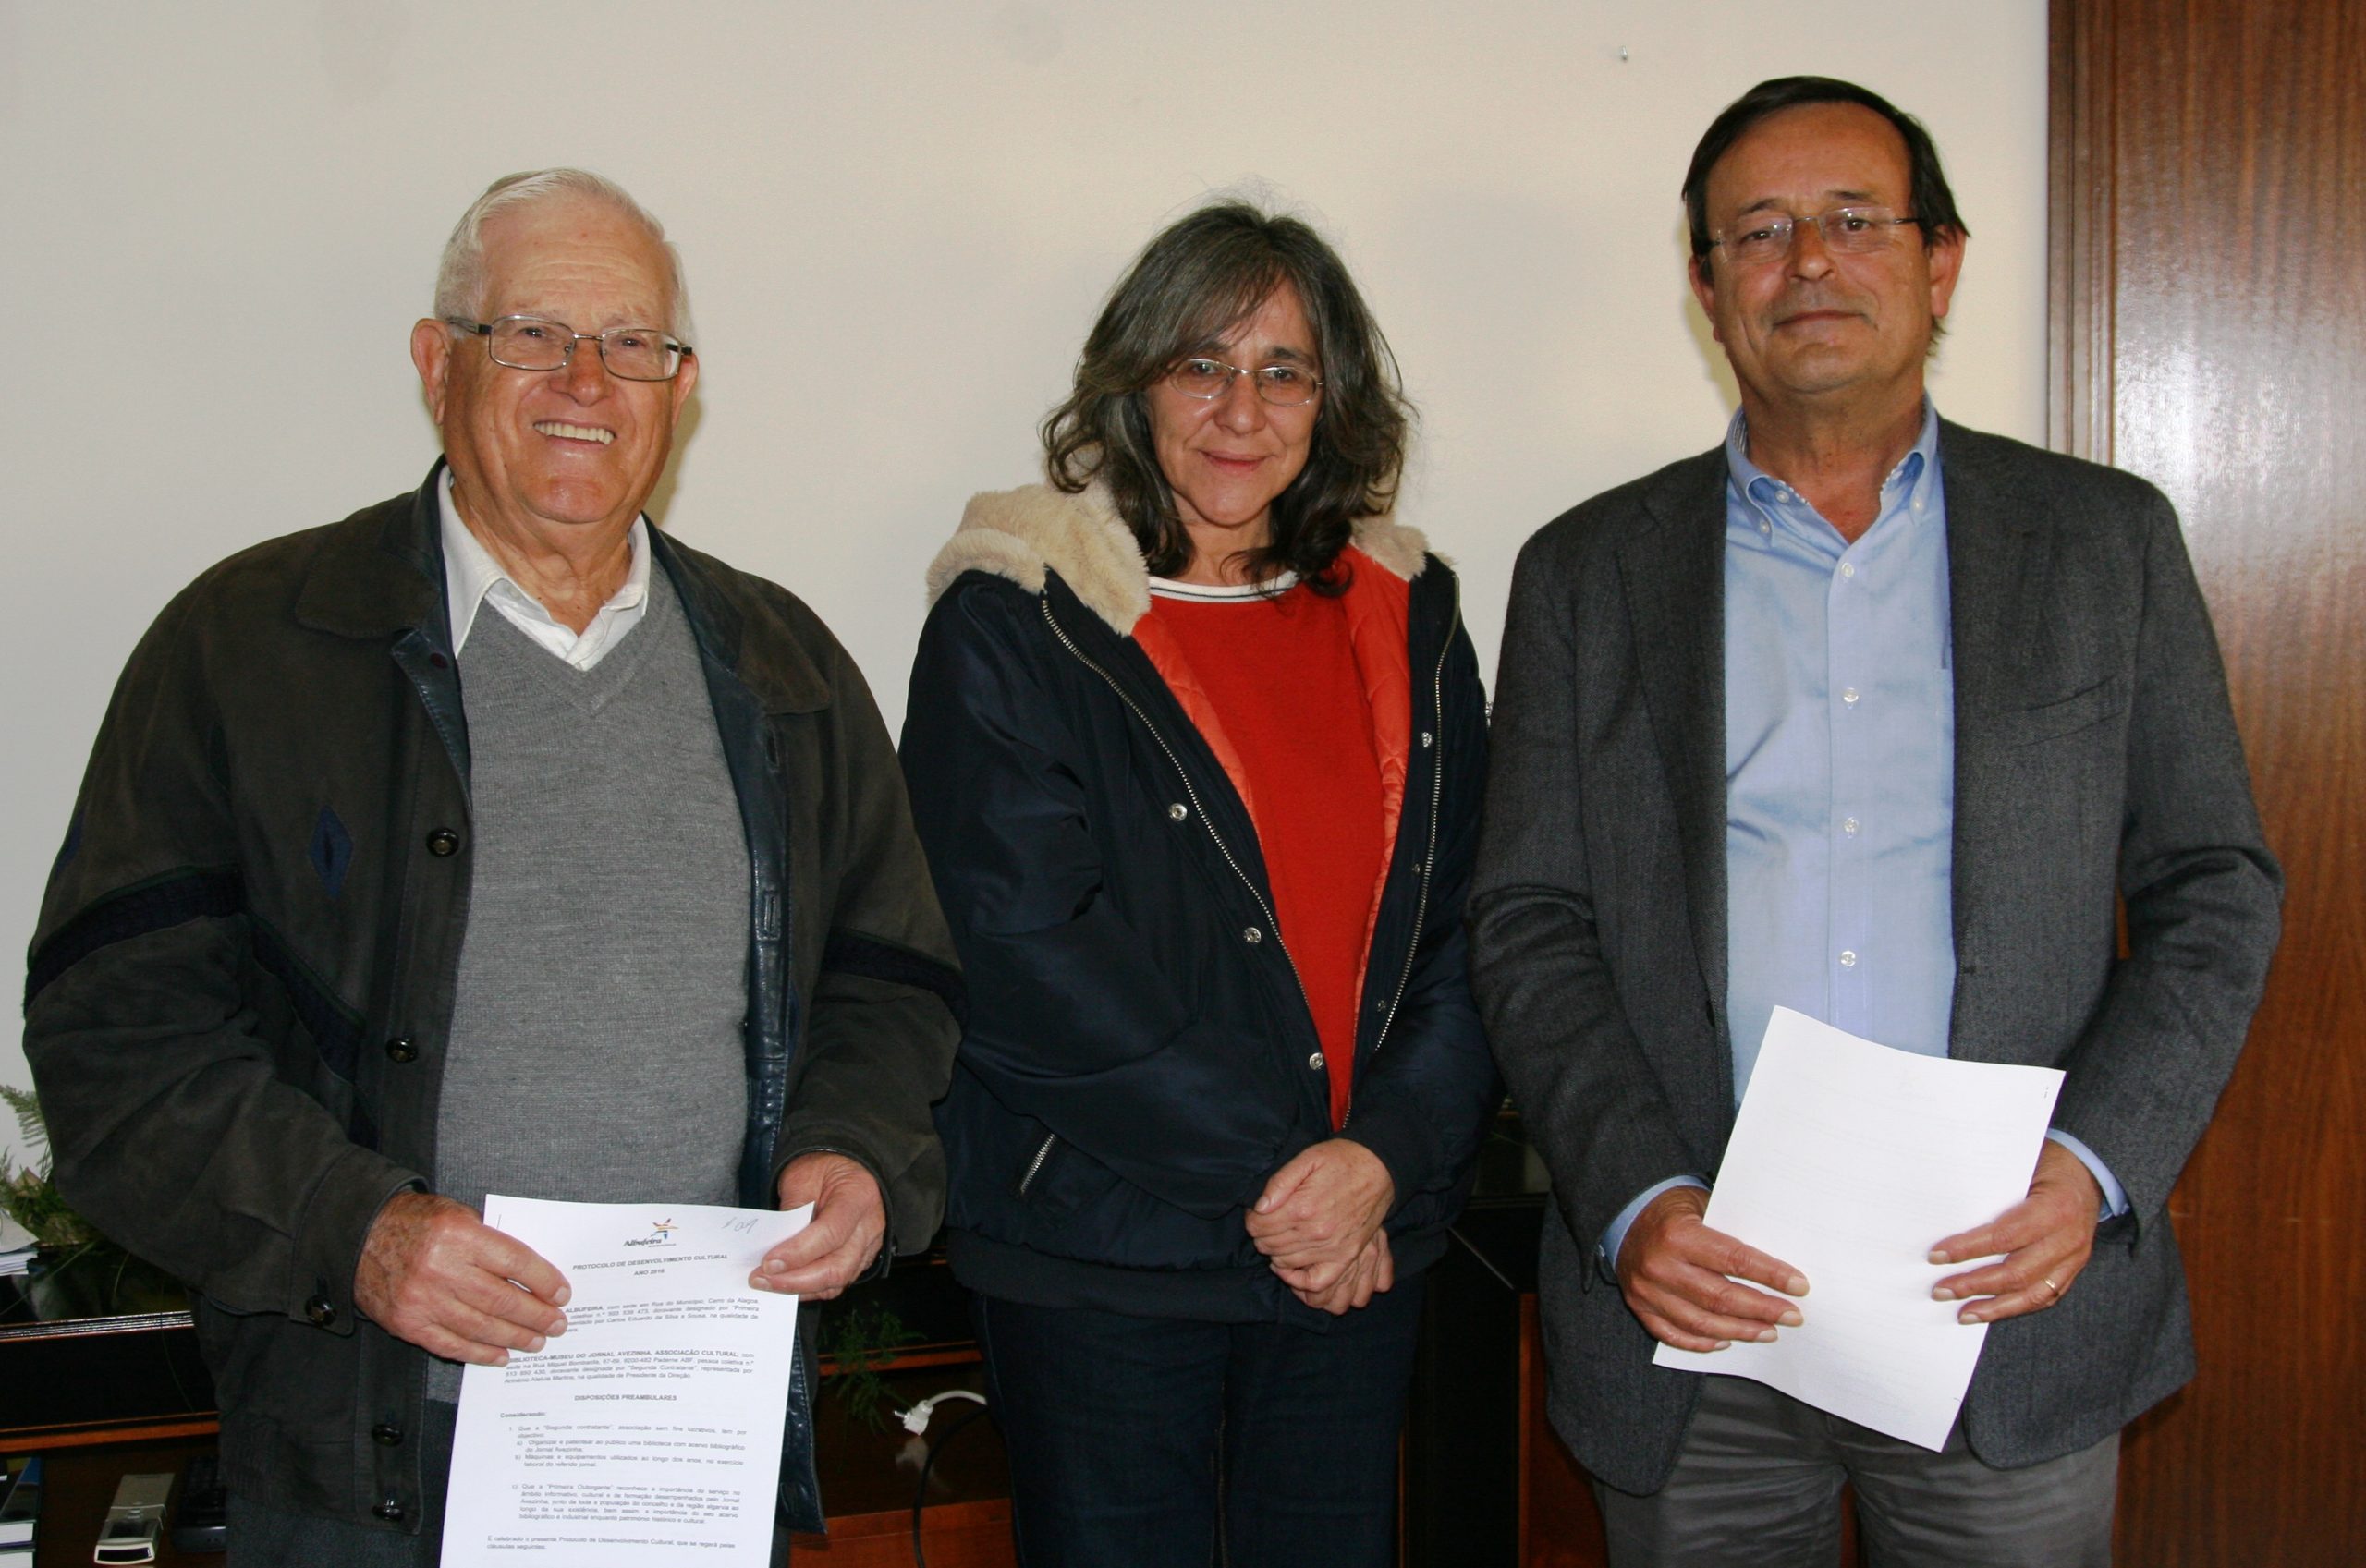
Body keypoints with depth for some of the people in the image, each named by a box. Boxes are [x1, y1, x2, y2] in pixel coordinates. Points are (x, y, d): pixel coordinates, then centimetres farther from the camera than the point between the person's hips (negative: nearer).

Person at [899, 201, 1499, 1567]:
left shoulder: (1405, 620, 8)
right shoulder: (1013, 623, -5)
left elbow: (1466, 929, 6)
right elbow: (1031, 956, -13)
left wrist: (1385, 1156, -9)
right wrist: (1265, 1173, -15)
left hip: (1364, 1249, 4)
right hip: (1101, 1255, -4)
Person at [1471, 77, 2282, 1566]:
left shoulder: (2107, 539, 5)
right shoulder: (1589, 571, 5)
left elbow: (2216, 886, 5)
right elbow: (1529, 922, 2)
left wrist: (2096, 1164, -10)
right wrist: (1633, 1200, -12)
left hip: (2012, 1292, 0)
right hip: (1692, 1302, 0)